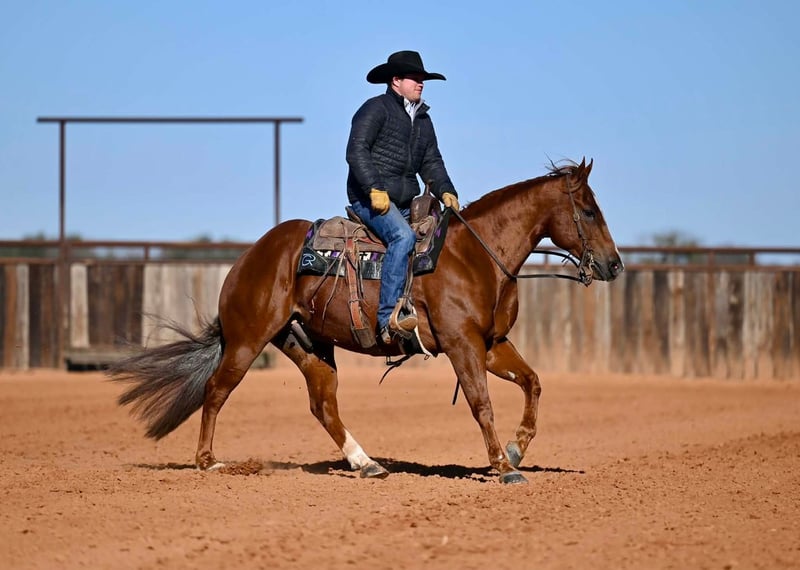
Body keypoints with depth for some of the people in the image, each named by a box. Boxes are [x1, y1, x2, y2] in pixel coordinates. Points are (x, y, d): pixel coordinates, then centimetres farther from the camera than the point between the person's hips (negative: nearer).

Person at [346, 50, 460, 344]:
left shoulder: (423, 121, 22)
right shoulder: (376, 109, -3)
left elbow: (431, 163, 21)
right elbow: (356, 151, -13)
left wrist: (445, 191, 1)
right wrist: (375, 189, -23)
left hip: (406, 203, 9)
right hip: (370, 199, -9)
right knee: (403, 236, -32)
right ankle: (389, 317, -39)